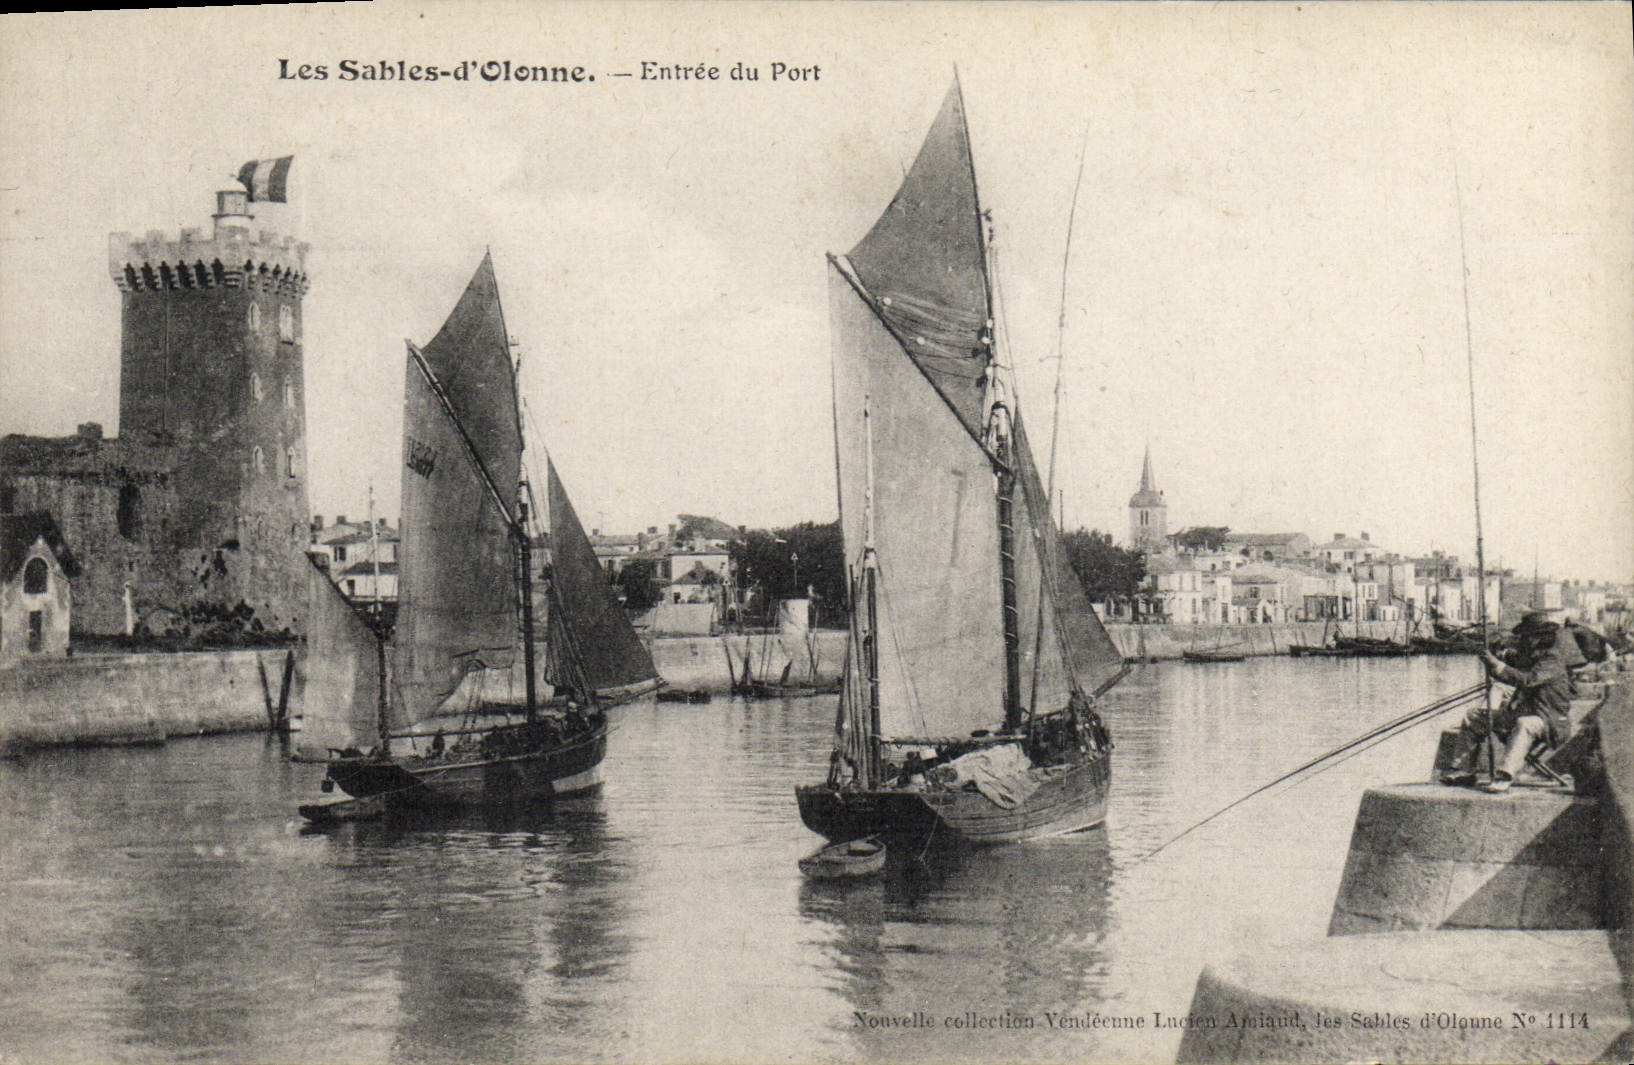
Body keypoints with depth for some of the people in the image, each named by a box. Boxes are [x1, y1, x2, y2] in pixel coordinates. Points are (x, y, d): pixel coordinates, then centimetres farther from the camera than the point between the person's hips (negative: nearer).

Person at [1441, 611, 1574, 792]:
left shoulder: (1553, 662, -17)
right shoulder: (1527, 657, 11)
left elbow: (1527, 680, -32)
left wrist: (1497, 665, -34)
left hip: (1550, 722, -9)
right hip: (1520, 713, 9)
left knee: (1524, 724, -43)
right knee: (1474, 715, 7)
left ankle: (1504, 776, -51)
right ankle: (1464, 769, 3)